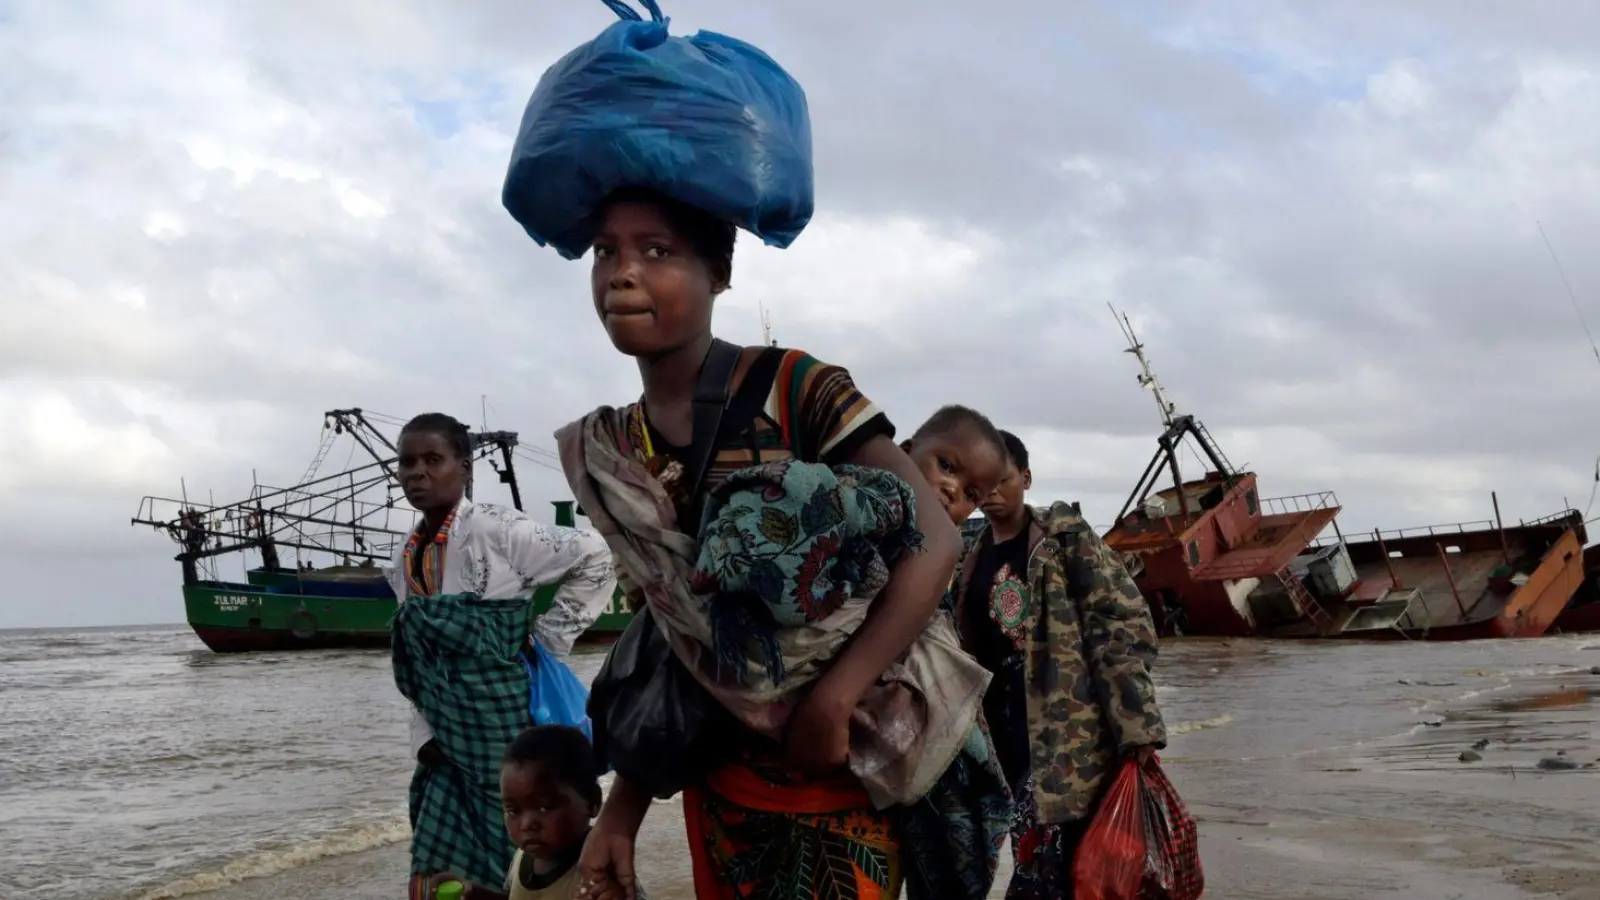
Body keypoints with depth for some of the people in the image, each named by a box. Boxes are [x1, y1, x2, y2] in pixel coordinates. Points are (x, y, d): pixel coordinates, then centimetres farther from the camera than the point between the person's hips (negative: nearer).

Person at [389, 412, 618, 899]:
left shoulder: (494, 529, -12)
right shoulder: (406, 559, 9)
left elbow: (595, 558, -13)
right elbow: (419, 662, 15)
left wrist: (546, 638, -10)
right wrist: (424, 738, 5)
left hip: (510, 729, -7)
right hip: (452, 742, 7)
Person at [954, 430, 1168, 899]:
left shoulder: (1067, 537, -3)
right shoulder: (972, 558, 14)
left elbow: (1123, 624, -10)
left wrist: (1135, 723, -18)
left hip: (1069, 731, -5)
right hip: (1004, 734, 6)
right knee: (1036, 858, 8)